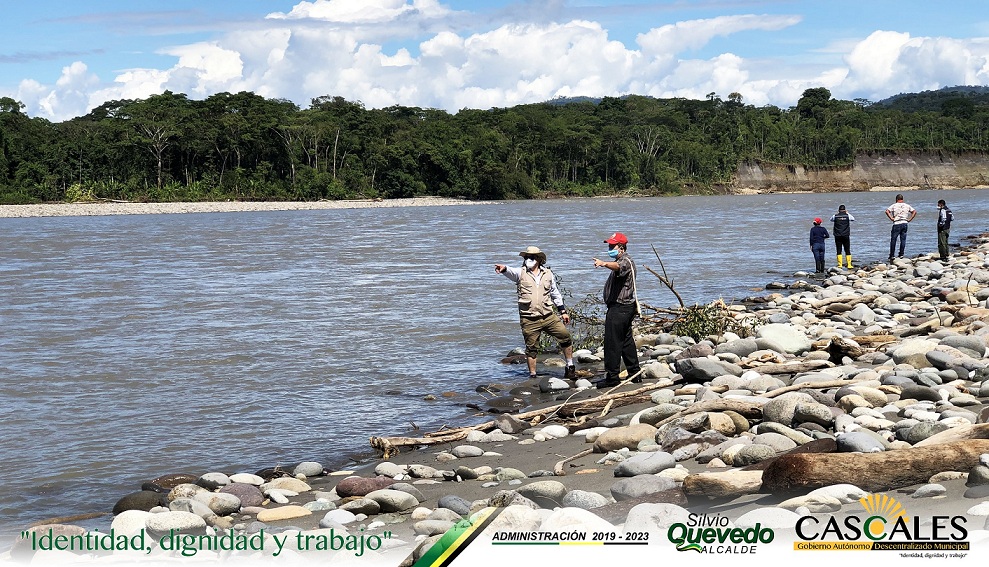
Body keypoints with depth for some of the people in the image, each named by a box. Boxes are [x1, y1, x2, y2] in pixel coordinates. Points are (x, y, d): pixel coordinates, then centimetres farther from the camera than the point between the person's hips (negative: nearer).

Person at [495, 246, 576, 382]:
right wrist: (504, 268, -46)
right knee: (531, 348, 1)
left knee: (565, 336, -1)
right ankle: (532, 375, 12)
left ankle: (570, 367, 13)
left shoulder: (548, 274, 10)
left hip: (549, 316, 2)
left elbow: (555, 293, 20)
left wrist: (563, 311, 18)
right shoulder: (521, 273, 1)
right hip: (529, 320, -2)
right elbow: (511, 272, -22)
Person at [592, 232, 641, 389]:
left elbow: (618, 267, -40)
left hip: (619, 308, -11)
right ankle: (635, 374, 19)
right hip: (626, 306, 11)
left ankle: (612, 377, -6)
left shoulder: (626, 261, -15)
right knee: (627, 341, 14)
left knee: (613, 343, -8)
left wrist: (604, 263, -58)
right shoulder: (623, 261, 20)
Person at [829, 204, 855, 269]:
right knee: (847, 251, 6)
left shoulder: (835, 216, -3)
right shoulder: (848, 215, -3)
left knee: (839, 251, 4)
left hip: (838, 236, 0)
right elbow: (853, 219, 20)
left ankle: (840, 265, -2)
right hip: (846, 236, 0)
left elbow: (831, 219, 21)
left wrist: (837, 213, 21)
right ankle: (849, 265, 3)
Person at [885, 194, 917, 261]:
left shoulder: (894, 205, 0)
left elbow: (887, 211, -14)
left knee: (893, 239, 2)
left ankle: (891, 255, 3)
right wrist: (909, 219, 6)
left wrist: (891, 218, -7)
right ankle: (901, 254, 7)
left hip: (897, 223, -3)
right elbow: (914, 212, 8)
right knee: (903, 239, 8)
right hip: (905, 223, 3)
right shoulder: (907, 206, 10)